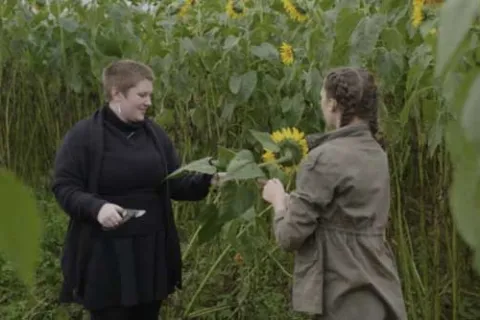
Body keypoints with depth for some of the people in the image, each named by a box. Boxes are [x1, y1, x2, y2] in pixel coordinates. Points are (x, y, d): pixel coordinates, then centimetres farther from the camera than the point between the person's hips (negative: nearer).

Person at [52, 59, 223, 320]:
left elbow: (175, 184, 11)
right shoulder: (83, 135, -9)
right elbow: (63, 187, -9)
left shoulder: (154, 134, 8)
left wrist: (205, 181, -8)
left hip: (151, 251, 5)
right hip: (105, 255, -5)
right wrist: (96, 206, -26)